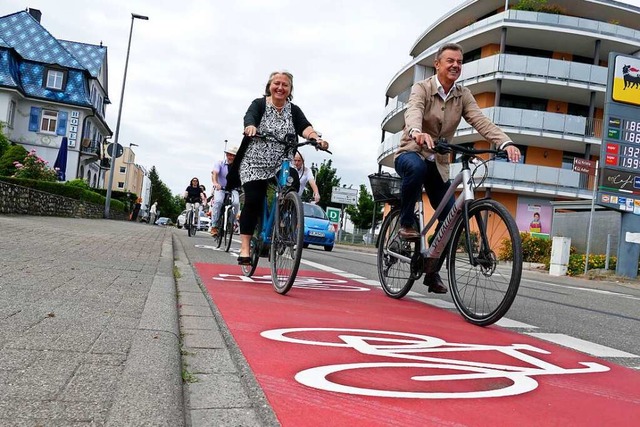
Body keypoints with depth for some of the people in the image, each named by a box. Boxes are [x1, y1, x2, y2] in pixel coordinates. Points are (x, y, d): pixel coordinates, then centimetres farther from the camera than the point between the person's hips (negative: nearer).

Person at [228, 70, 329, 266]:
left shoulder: (294, 110, 6)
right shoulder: (259, 104, 0)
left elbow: (305, 127, -11)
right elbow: (249, 118, -21)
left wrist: (316, 138, -34)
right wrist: (251, 127, -45)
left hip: (282, 163, 2)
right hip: (255, 162, -2)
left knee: (293, 186, -24)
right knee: (253, 201, -14)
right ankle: (245, 248, -6)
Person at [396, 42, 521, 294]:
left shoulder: (463, 95, 2)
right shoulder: (421, 88, -10)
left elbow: (481, 121, -14)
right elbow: (413, 111, -32)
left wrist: (505, 143, -33)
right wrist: (417, 132, -57)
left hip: (438, 163, 4)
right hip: (411, 153, -4)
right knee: (417, 167, -41)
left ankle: (433, 272, 12)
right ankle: (406, 224, -20)